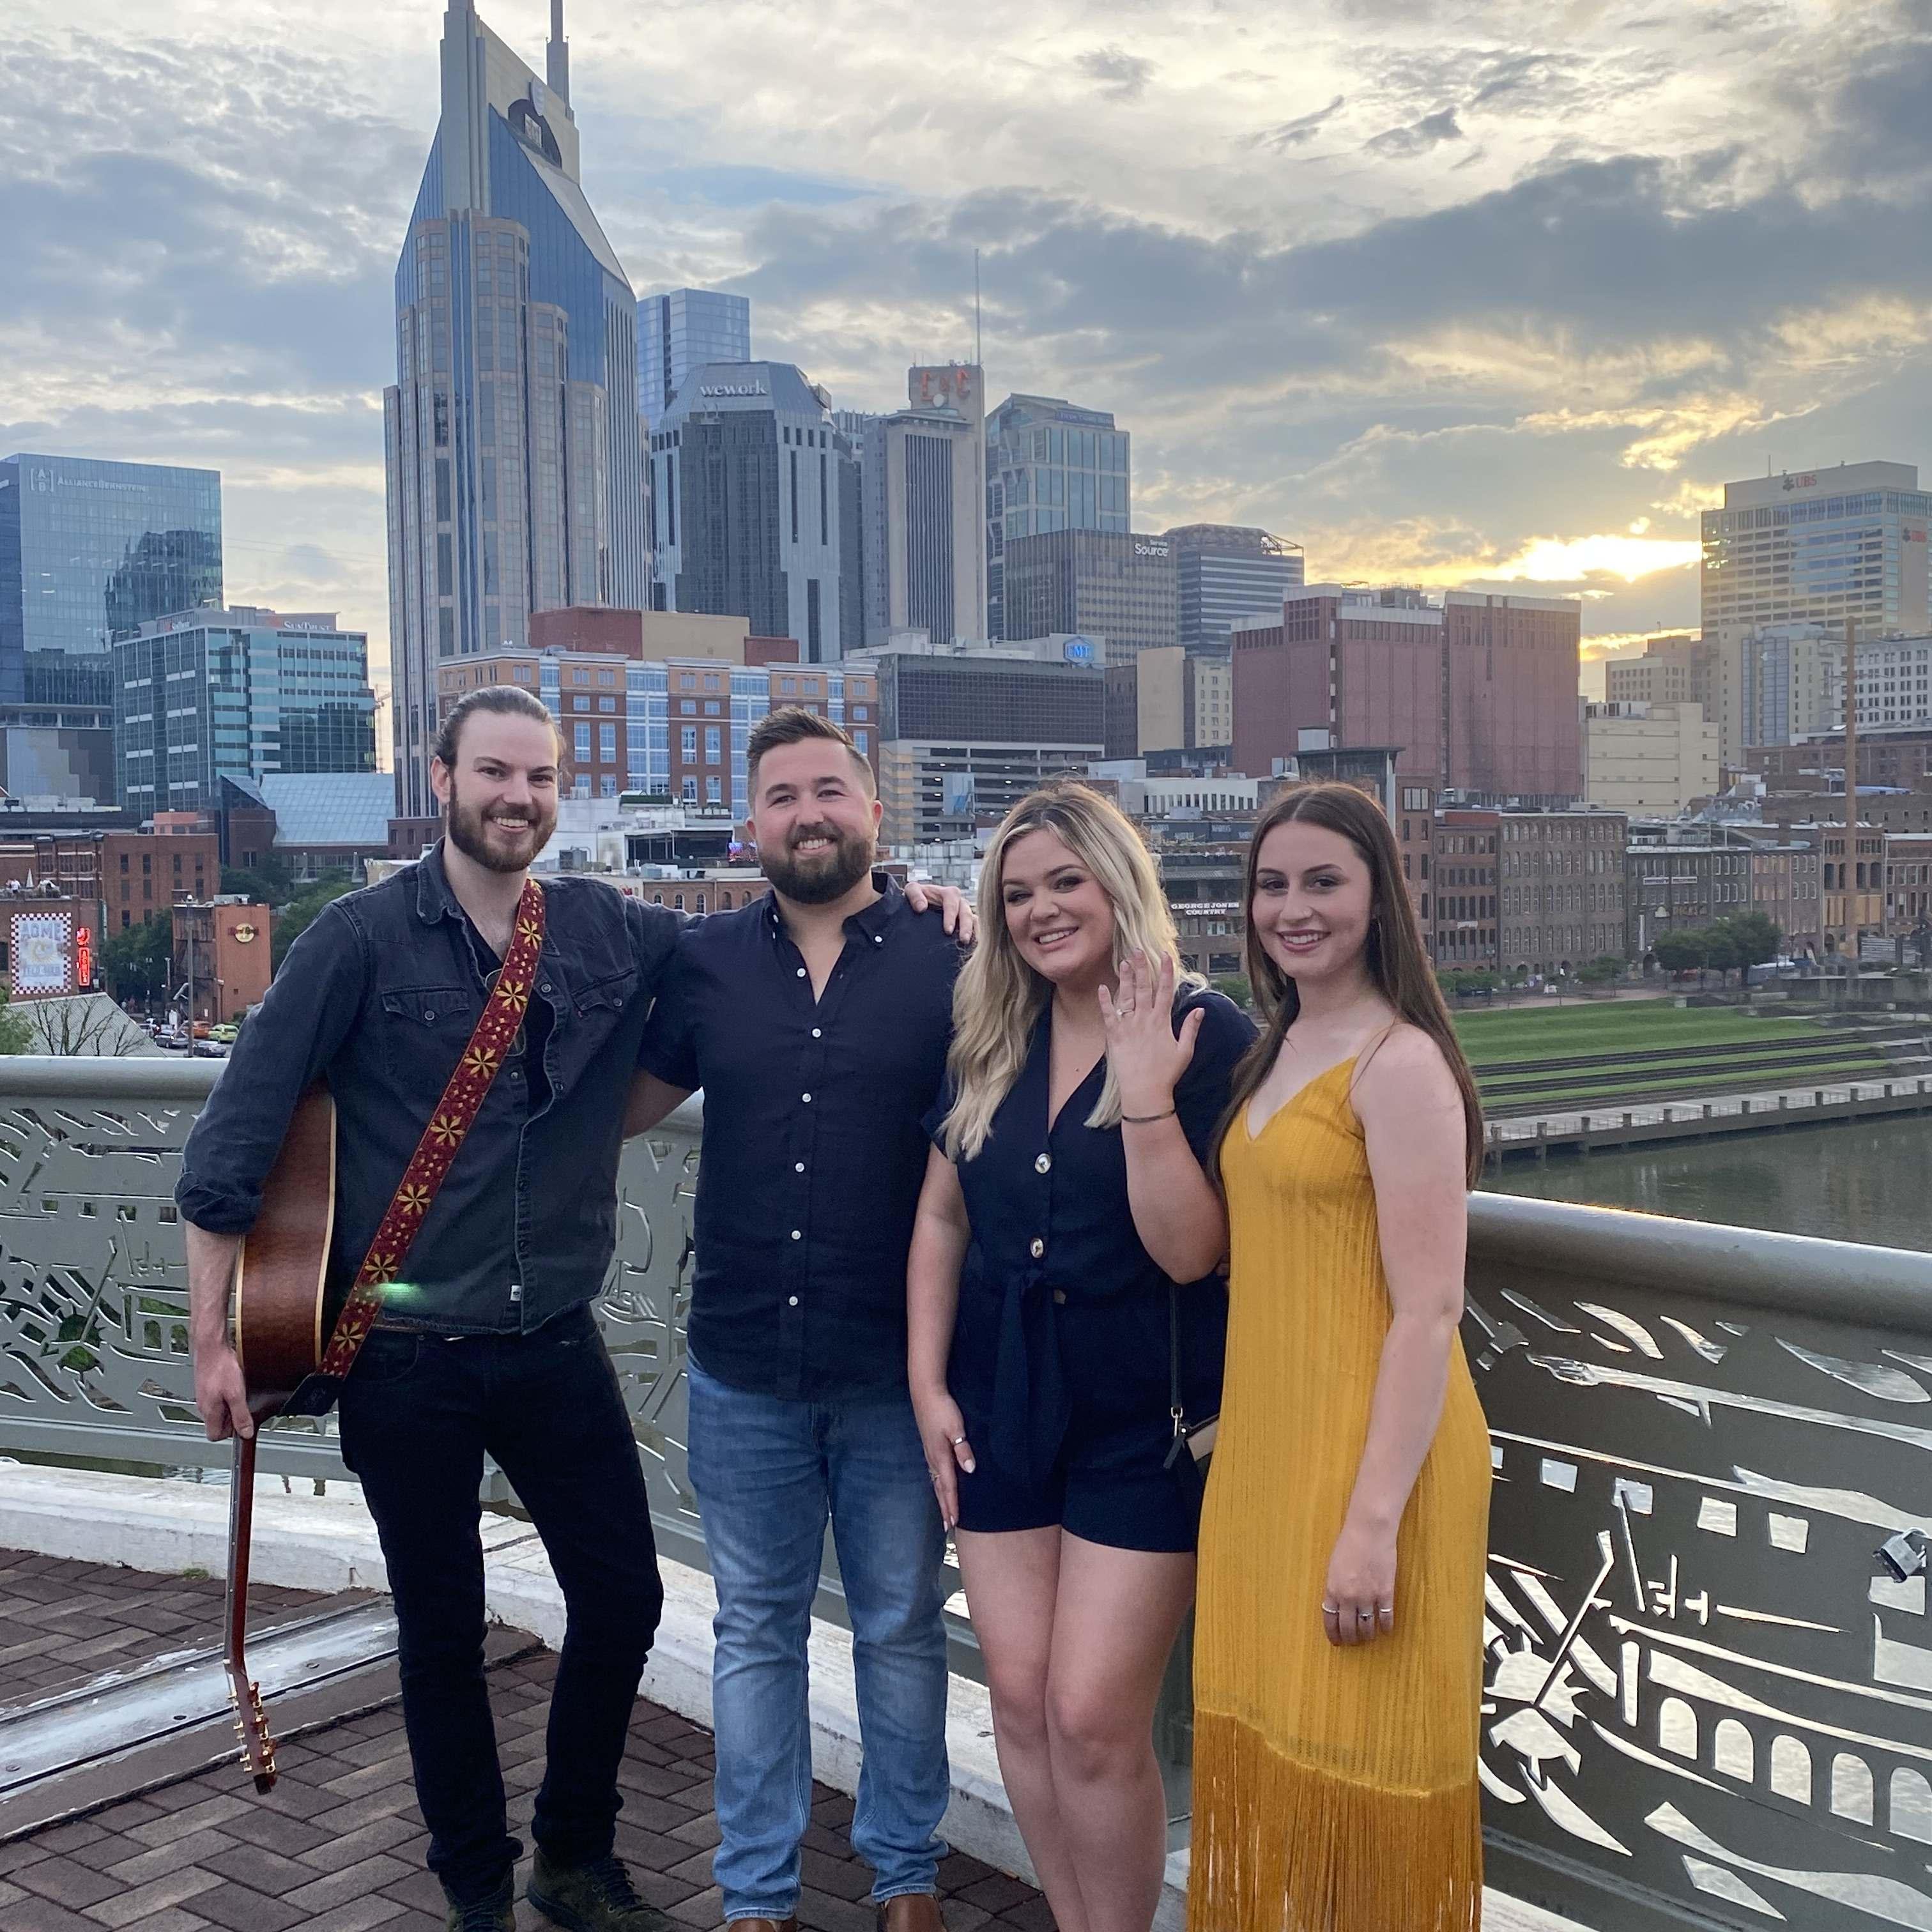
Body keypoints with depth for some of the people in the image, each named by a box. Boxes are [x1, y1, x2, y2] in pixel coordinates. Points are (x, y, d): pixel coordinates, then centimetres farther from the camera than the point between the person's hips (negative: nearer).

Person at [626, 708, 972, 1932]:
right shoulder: (707, 961, 2)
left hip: (896, 1370, -2)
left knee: (902, 1627, 14)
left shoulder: (947, 961, -5)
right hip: (744, 1370, 2)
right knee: (756, 1630, 15)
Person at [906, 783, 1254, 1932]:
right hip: (1002, 1404, 5)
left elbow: (1191, 1251, -16)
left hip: (1143, 1417, -5)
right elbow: (941, 1220, 12)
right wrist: (928, 1382, 6)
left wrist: (1145, 1095, -25)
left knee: (1095, 1716, -4)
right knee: (1022, 1702, 10)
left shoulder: (1206, 1033, -10)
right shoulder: (990, 1042, 5)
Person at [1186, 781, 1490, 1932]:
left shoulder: (1399, 1064, -16)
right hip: (1268, 1446, 8)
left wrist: (1374, 1522, -22)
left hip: (1369, 1450, -8)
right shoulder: (1286, 1047, 11)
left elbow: (1430, 1309, -19)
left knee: (1354, 1775, 5)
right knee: (1270, 1745, 18)